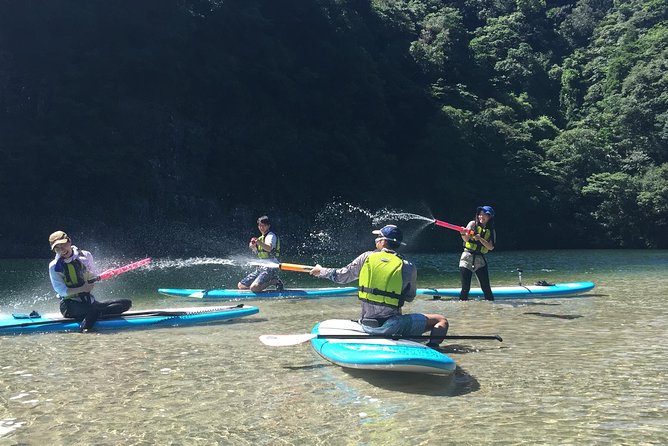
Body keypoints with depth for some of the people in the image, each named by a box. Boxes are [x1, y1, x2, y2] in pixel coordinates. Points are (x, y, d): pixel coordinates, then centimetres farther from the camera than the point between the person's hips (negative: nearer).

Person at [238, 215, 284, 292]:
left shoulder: (271, 236, -8)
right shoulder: (261, 237, 19)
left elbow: (269, 248, -30)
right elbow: (257, 253, 25)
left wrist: (259, 242, -48)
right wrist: (253, 247, 3)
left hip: (270, 268, -9)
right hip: (260, 268, 9)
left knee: (254, 288, -28)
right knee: (240, 286, 6)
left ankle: (274, 281, -5)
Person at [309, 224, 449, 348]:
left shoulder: (366, 258, 1)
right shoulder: (408, 267, -6)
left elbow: (340, 276, 11)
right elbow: (410, 298, 8)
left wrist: (321, 271, 29)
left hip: (367, 326, 5)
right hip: (392, 326, -5)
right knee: (441, 321, 0)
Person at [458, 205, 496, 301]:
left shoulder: (491, 231, 7)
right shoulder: (473, 224, 1)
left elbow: (491, 247, -5)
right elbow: (466, 239, -13)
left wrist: (480, 239, -18)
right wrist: (463, 234, -36)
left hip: (480, 260, 2)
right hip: (467, 258, -2)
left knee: (486, 287, -3)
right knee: (465, 288, -6)